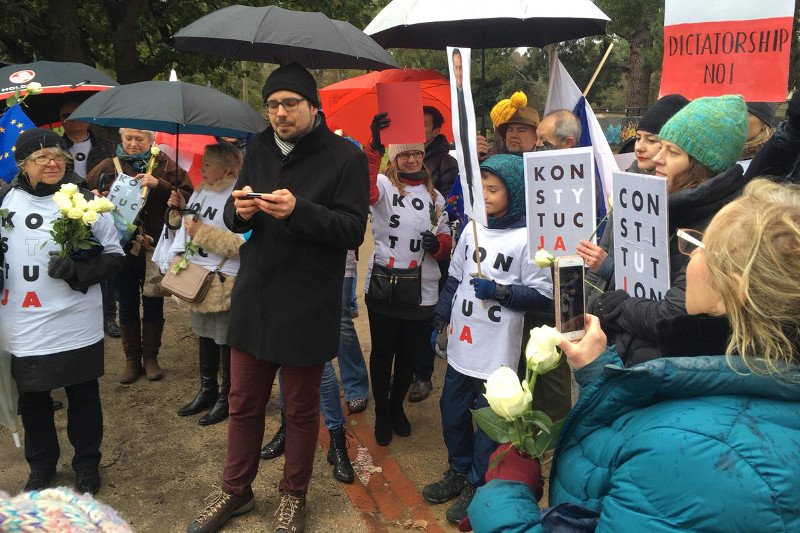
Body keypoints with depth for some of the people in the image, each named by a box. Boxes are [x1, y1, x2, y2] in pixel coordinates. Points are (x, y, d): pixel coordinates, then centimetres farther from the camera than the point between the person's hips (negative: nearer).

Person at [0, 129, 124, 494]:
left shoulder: (85, 201, -5)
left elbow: (115, 255, -2)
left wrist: (78, 269, -17)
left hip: (77, 328, -2)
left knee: (83, 397, 12)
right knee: (32, 400, 17)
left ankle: (87, 464, 33)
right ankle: (41, 467, 38)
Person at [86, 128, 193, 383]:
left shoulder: (166, 166, -1)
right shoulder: (107, 167, 4)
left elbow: (187, 198, -10)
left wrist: (158, 185, -21)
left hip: (156, 247, -1)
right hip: (122, 249, 2)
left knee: (154, 305, 9)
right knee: (127, 306, 10)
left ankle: (150, 357, 24)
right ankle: (132, 360, 23)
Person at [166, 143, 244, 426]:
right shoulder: (202, 190, 8)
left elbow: (243, 244, -28)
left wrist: (203, 232, -24)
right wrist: (181, 208, 5)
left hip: (224, 283, -8)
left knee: (226, 342, 7)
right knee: (205, 337, 20)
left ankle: (227, 397, 24)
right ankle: (207, 392, 36)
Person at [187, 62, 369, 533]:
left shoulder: (345, 156, -7)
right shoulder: (260, 148, 9)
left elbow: (354, 229, -13)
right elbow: (235, 217, 13)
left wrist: (299, 210, -27)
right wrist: (239, 210, -11)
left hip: (307, 307, -4)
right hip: (254, 298, 5)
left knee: (302, 408, 12)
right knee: (243, 402, 15)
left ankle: (294, 495, 32)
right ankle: (237, 490, 34)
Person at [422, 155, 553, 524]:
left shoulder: (526, 238, -12)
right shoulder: (472, 229, 5)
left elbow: (543, 297, -12)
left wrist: (499, 291, -21)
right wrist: (440, 318, 15)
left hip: (497, 351, -6)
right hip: (461, 342, 6)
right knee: (452, 410, 17)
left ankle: (477, 484, 26)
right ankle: (458, 471, 38)